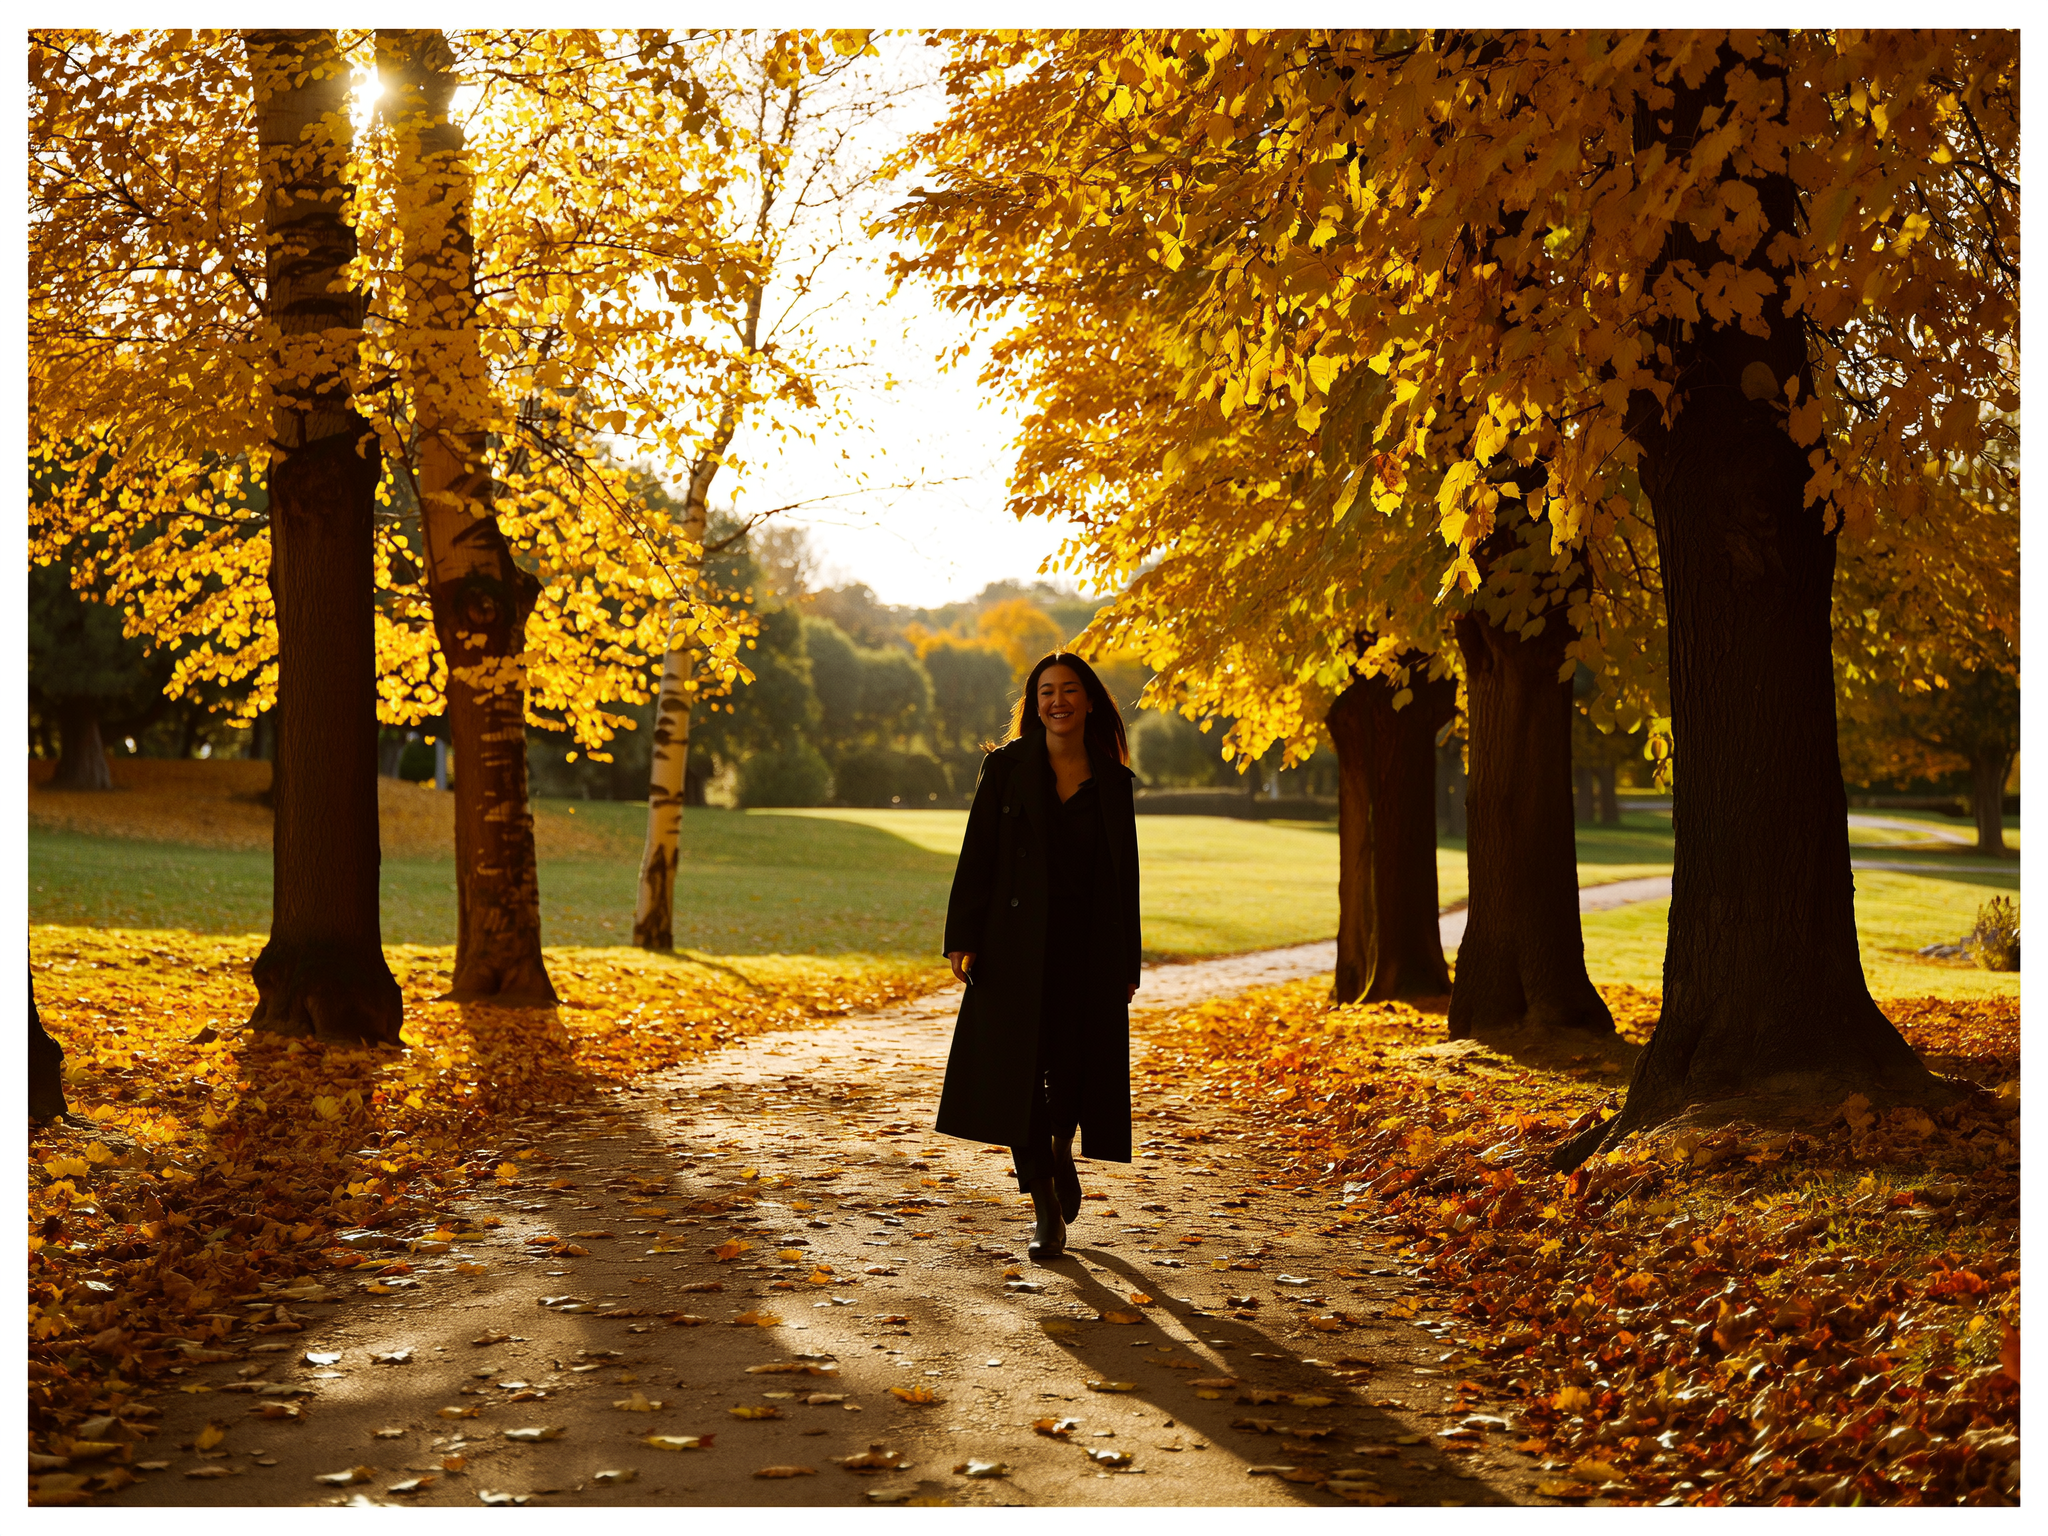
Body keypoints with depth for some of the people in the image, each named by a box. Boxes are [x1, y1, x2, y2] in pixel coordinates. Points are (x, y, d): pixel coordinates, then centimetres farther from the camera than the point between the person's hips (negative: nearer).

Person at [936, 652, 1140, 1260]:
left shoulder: (1112, 782, 8)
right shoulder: (1006, 767, 3)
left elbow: (1124, 875, 9)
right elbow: (976, 855, 0)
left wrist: (1127, 964, 7)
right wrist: (962, 936, -9)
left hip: (1088, 949, 1)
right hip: (1017, 943, -1)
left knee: (1075, 1068, -2)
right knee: (1020, 1069, -3)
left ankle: (1061, 1150, 33)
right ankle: (1045, 1208, 6)